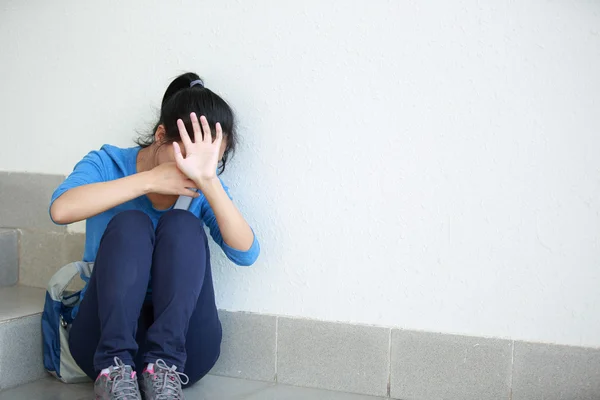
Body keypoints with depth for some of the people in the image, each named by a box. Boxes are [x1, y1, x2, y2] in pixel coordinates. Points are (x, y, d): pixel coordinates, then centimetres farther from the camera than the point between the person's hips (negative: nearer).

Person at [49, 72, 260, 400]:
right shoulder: (107, 164, -1)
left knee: (183, 225, -21)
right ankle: (115, 368, -33)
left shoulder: (203, 188, 1)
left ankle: (165, 367, -29)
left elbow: (246, 254, -16)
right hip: (105, 333, -1)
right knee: (129, 223, -24)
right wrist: (150, 180, -27)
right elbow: (61, 209, -23)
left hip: (182, 342, 1)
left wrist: (209, 180, -29)